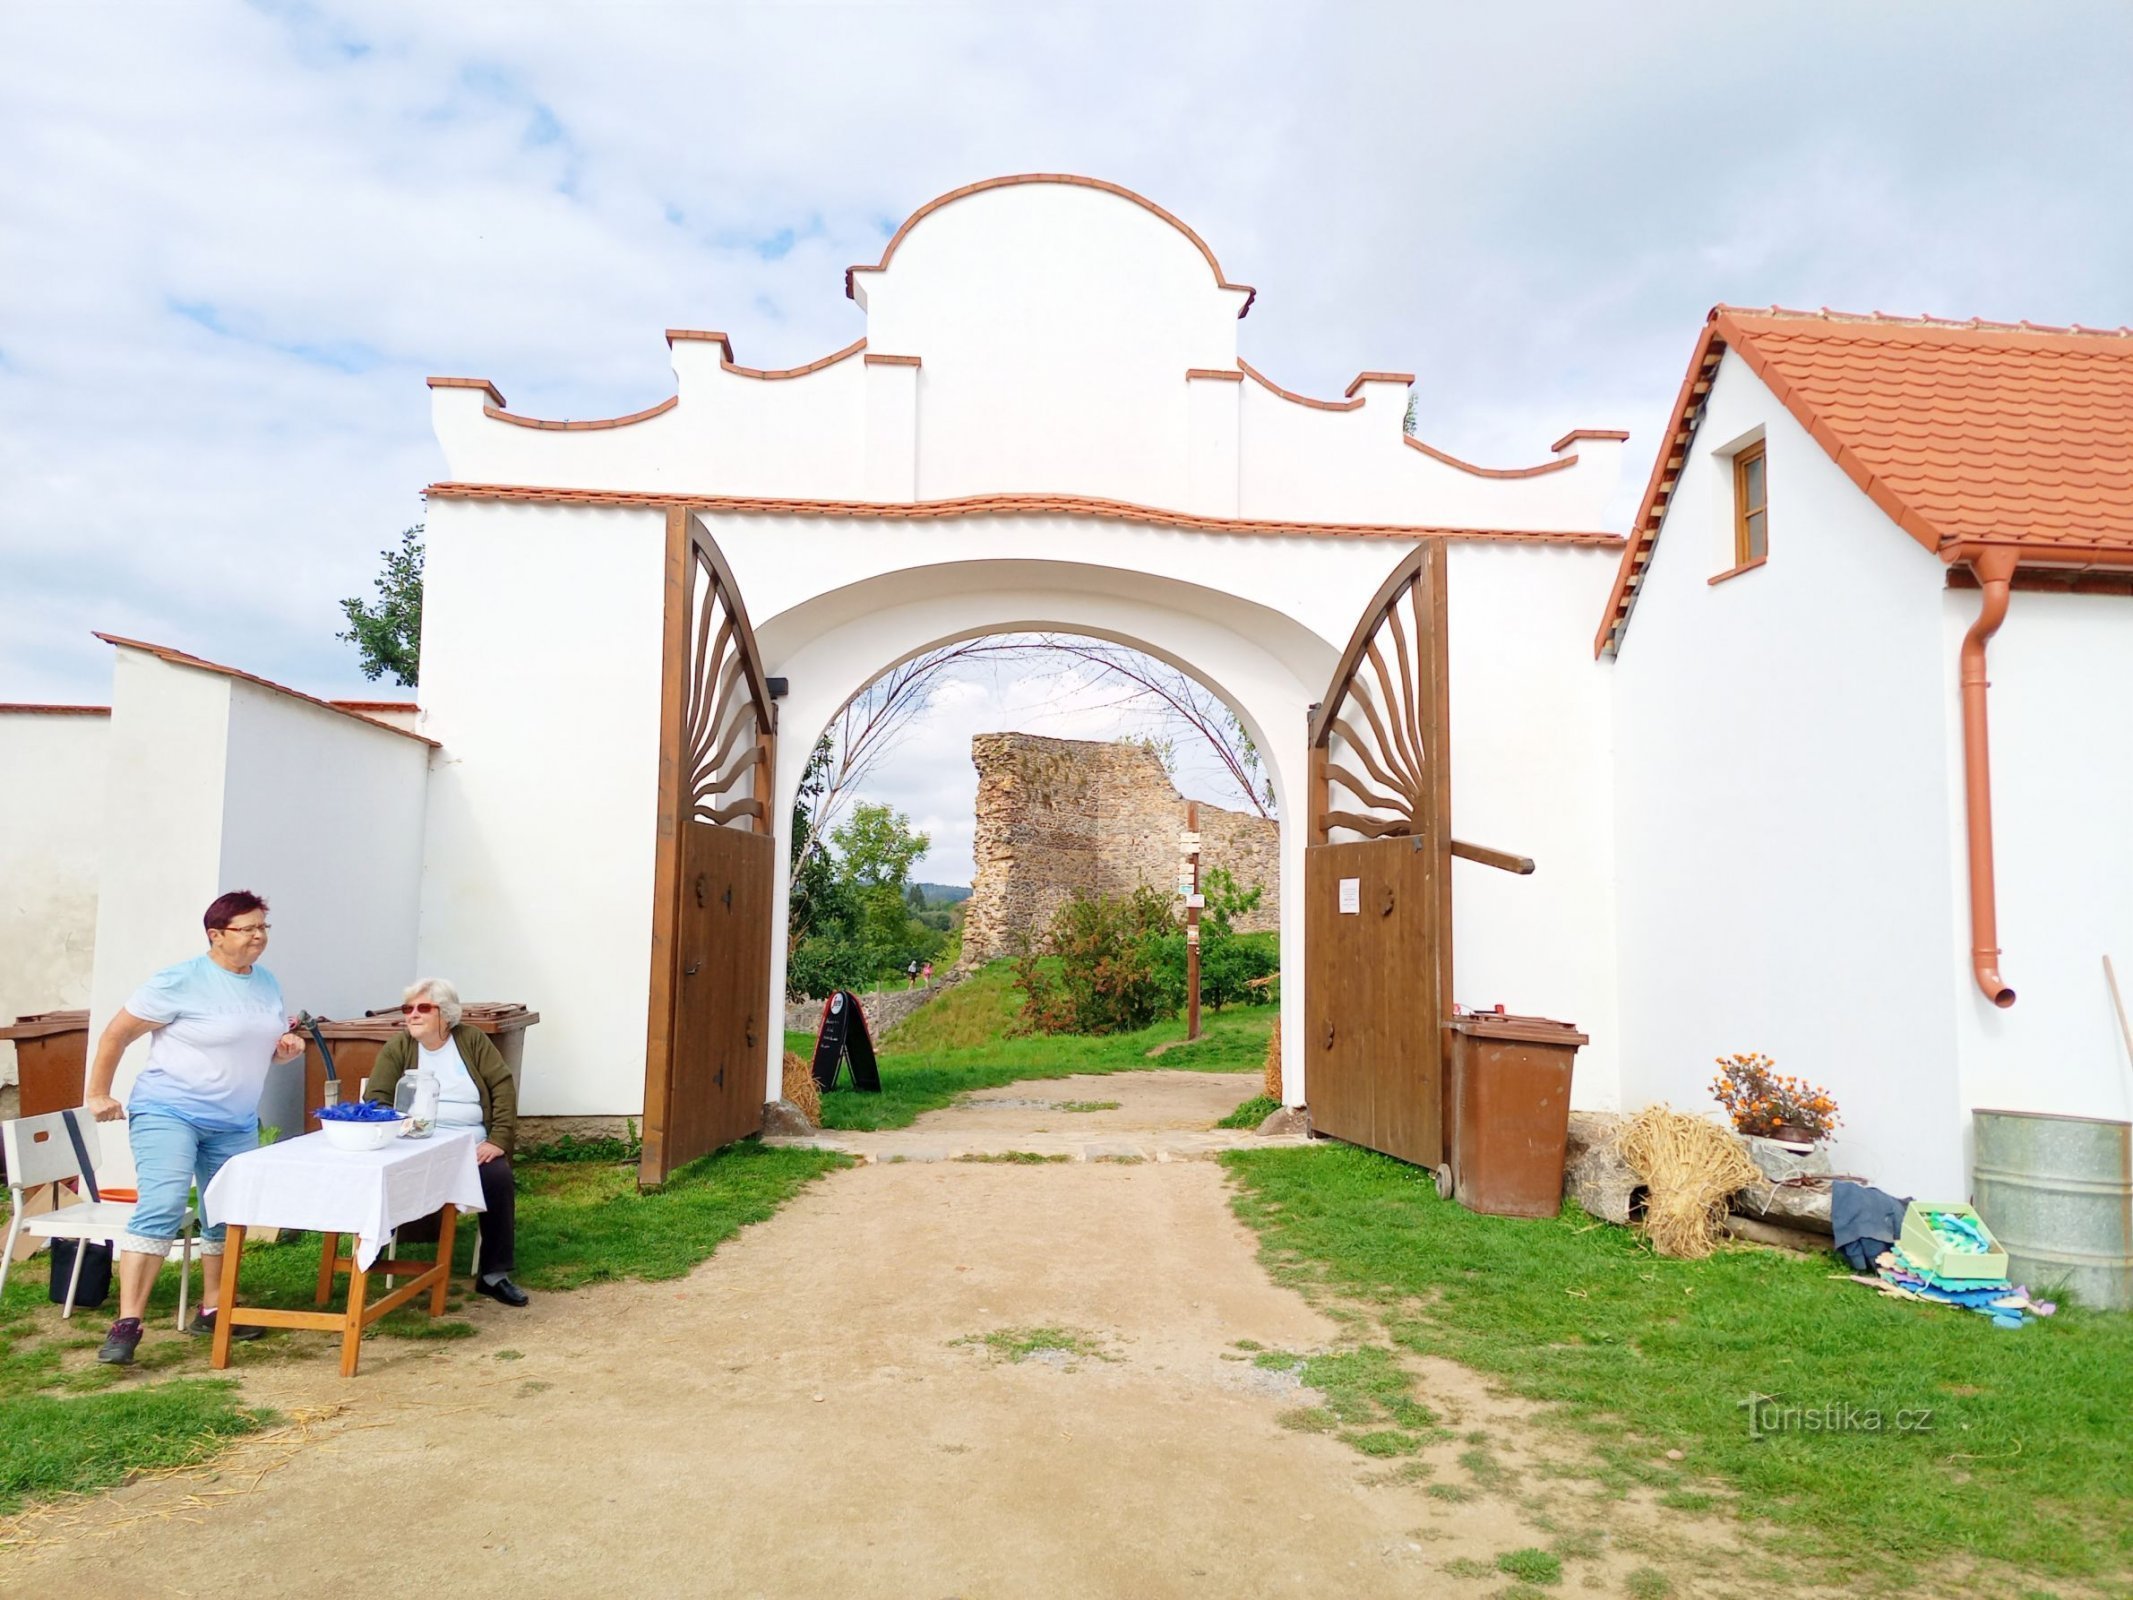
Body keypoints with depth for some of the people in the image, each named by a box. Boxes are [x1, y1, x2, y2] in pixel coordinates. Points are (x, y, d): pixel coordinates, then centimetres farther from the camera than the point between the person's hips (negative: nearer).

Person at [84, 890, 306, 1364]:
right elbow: (116, 1034, -7)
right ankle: (127, 1323, -16)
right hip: (168, 1112, -7)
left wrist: (287, 1049, -3)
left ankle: (212, 1311, 27)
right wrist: (98, 1094, -5)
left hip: (235, 1124, 7)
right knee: (160, 1209, -20)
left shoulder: (268, 983, 7)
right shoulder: (180, 982, -14)